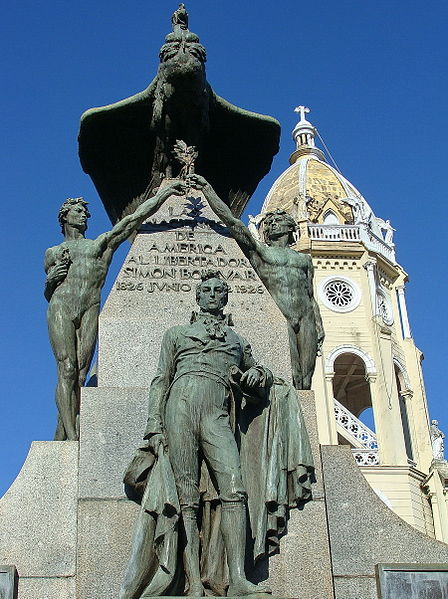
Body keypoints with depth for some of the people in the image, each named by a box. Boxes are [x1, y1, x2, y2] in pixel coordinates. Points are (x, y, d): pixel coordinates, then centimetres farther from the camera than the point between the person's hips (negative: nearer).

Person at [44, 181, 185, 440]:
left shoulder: (102, 243, 22)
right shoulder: (53, 253, 25)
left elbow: (135, 218, 16)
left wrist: (166, 192, 10)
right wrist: (50, 280, 4)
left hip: (90, 311, 1)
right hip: (61, 307, 0)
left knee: (80, 374, -11)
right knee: (67, 370, -17)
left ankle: (60, 439, -14)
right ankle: (72, 436, -26)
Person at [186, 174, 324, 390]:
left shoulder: (304, 259, 26)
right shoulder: (259, 251, 15)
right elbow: (231, 221, 5)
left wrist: (319, 325, 10)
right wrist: (207, 189, 0)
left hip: (306, 319, 4)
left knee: (306, 380, -5)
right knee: (291, 378, -17)